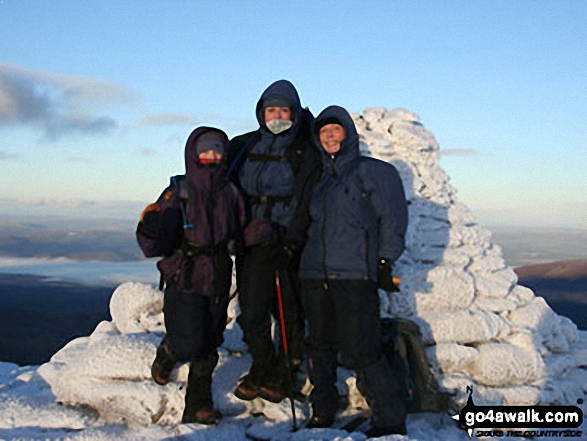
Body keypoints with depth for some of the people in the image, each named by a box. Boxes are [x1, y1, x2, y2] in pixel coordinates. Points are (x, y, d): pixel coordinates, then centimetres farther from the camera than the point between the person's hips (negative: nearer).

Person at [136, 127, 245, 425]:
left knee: (207, 349, 10)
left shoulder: (230, 194, 5)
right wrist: (150, 230, -32)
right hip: (184, 281, -4)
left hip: (218, 282, 4)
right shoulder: (177, 194, -7)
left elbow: (238, 236, 17)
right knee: (188, 345, -12)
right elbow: (155, 247, -11)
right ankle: (166, 355, 25)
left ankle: (198, 407, 26)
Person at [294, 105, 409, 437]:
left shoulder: (374, 171, 4)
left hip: (355, 276, -6)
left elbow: (393, 218, -2)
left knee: (360, 351, -11)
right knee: (321, 347, 11)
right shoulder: (318, 179, 21)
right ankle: (322, 412, 24)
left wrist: (385, 262, -8)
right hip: (315, 275, 6)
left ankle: (391, 420, 0)